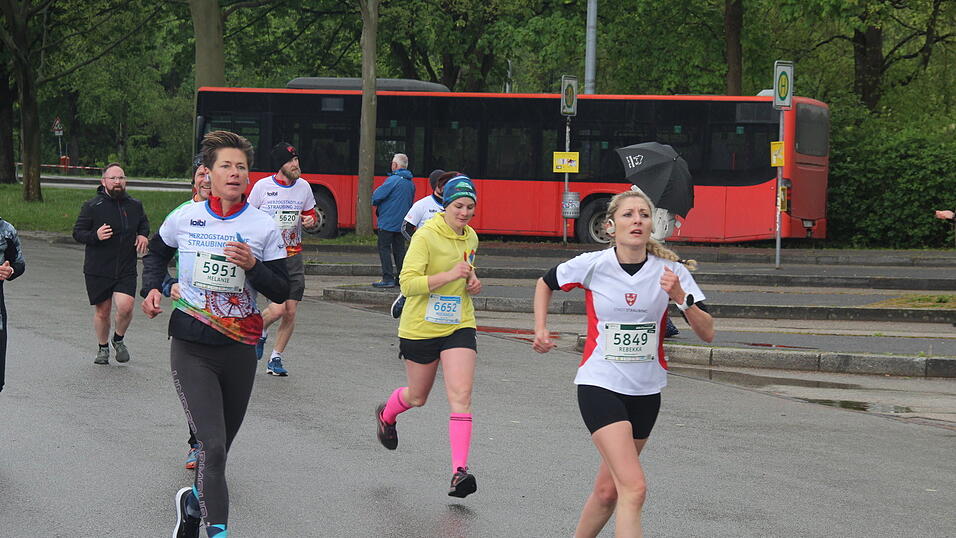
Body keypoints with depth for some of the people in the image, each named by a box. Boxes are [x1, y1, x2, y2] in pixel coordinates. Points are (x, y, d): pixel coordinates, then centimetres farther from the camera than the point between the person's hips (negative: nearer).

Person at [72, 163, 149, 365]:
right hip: (98, 270, -1)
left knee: (125, 307, -16)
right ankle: (103, 348, 30)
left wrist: (143, 235, 6)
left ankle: (119, 339, 13)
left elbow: (144, 223, 28)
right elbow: (77, 232, -2)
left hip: (126, 270, 1)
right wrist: (95, 236, -21)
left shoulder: (135, 205, 7)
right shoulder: (92, 206, -4)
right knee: (102, 311, 7)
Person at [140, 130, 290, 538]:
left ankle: (194, 501, 42)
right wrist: (151, 289, 7)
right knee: (213, 446, -16)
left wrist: (253, 266, -17)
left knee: (220, 446, 15)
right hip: (191, 349, -2)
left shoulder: (264, 227, 0)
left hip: (239, 351, 2)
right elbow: (157, 252, 24)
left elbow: (281, 293, 0)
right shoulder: (184, 219, 1)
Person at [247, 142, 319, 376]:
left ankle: (276, 358, 15)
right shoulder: (262, 186, -5)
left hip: (293, 256, 4)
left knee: (290, 311, 0)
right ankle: (259, 332, 16)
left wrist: (311, 221, -3)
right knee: (278, 308, -16)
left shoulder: (304, 186, 6)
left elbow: (311, 215, 21)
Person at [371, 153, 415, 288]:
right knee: (399, 249, 13)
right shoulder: (411, 183, 10)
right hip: (402, 223, 7)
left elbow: (376, 197, -16)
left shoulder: (393, 180, -15)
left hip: (388, 221, -7)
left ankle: (388, 278, -7)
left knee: (384, 249, -2)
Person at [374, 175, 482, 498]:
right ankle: (386, 414, 51)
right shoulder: (426, 237, -16)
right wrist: (450, 275, -28)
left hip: (459, 326, 4)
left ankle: (460, 471, -19)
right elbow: (408, 284, -22)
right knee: (417, 396, 15)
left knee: (461, 396, -13)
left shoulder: (471, 238, 5)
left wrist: (472, 283, 4)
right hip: (421, 328, -4)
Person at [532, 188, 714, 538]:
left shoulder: (671, 271, -5)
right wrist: (540, 330, 4)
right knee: (634, 488, -18)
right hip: (599, 386, -4)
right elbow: (545, 283, 12)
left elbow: (707, 333, -9)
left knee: (608, 490, 13)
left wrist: (681, 297, -23)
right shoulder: (592, 265, -9)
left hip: (646, 391, 4)